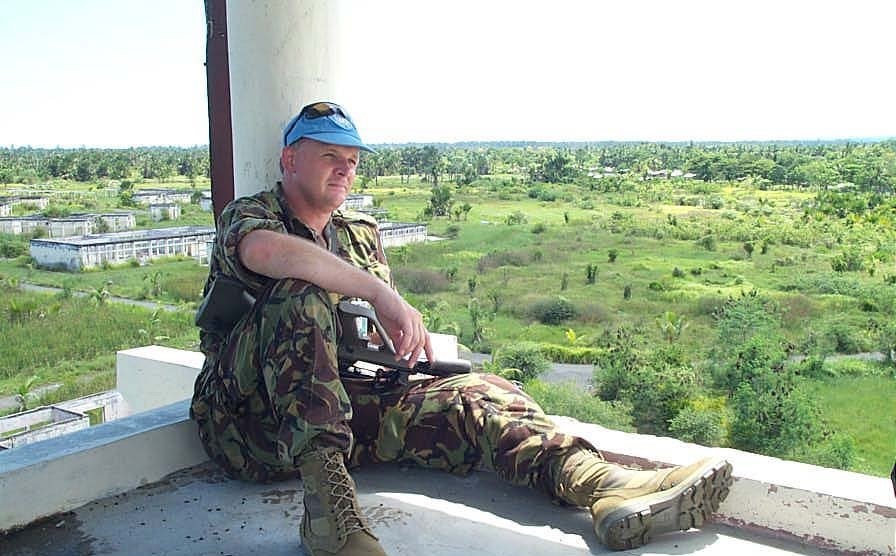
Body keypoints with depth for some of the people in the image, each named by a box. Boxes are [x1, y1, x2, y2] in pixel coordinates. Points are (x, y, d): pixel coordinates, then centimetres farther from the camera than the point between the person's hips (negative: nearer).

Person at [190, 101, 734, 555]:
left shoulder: (362, 233, 19)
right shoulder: (249, 214, 0)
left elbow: (382, 329, 16)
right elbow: (268, 251, -27)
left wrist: (405, 331, -8)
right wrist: (379, 291, -32)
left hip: (342, 404, 5)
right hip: (250, 412, -5)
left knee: (480, 394, -14)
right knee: (300, 295, -33)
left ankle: (609, 488, -35)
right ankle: (327, 497, -44)